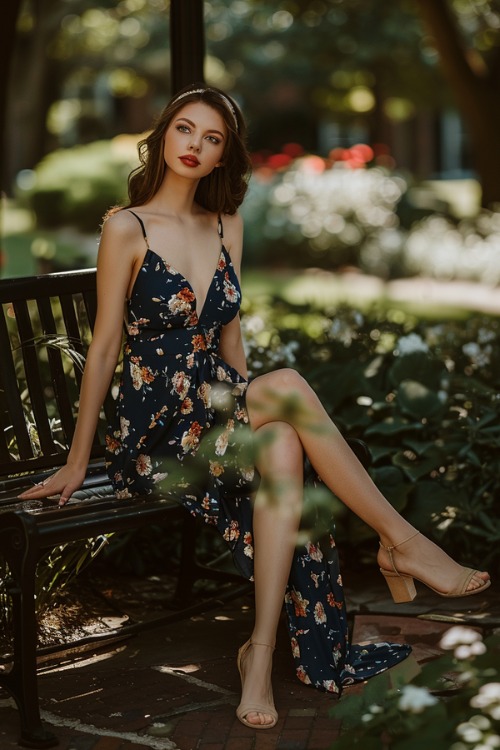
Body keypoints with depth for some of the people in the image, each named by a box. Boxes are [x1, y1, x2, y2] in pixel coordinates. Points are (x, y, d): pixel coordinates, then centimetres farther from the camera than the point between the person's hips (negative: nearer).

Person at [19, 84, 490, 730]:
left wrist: (250, 411, 8)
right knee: (290, 384, -28)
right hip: (154, 430, -5)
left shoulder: (227, 227, 12)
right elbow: (104, 348, -4)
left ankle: (263, 652, -28)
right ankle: (400, 542, -19)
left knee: (283, 449, -30)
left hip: (219, 417, 5)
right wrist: (76, 462, -3)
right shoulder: (127, 228, -4)